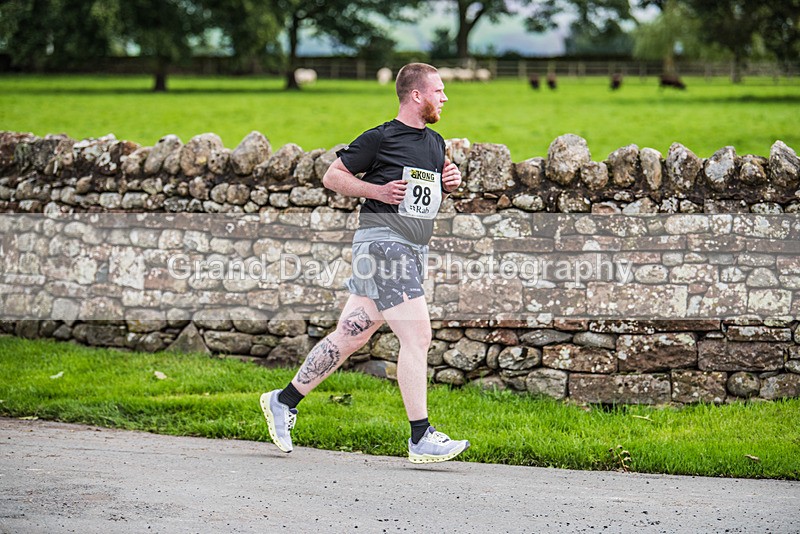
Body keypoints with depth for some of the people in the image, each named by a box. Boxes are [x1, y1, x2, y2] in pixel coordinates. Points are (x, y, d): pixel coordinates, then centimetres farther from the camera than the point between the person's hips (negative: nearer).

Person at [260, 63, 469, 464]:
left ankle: (284, 401, 20)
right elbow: (332, 177, -1)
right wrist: (376, 191, -13)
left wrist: (449, 185, 9)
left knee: (351, 335, 9)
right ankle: (421, 439, -12)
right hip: (381, 242, -8)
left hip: (413, 251, 8)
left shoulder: (435, 143, 18)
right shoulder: (380, 138, -6)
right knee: (417, 336, -14)